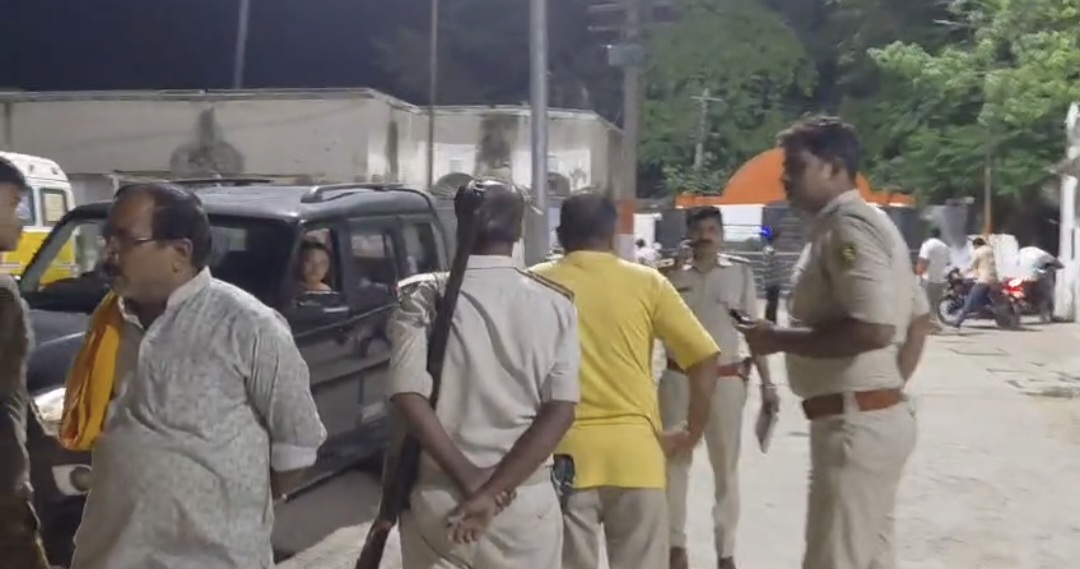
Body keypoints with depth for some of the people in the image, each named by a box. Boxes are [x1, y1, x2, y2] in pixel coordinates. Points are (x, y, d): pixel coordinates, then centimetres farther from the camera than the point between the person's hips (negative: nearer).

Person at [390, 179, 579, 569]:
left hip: (438, 496, 0)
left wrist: (469, 479, -12)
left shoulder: (423, 300, -3)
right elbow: (560, 411, -10)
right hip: (526, 499, 0)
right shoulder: (554, 304, -1)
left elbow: (409, 397, -14)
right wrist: (494, 490, -13)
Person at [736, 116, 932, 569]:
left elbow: (872, 329, -27)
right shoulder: (864, 225, 17)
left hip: (855, 422, -11)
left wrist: (777, 340, -18)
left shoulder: (847, 228, -15)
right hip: (878, 416, 11)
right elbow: (919, 318, 22)